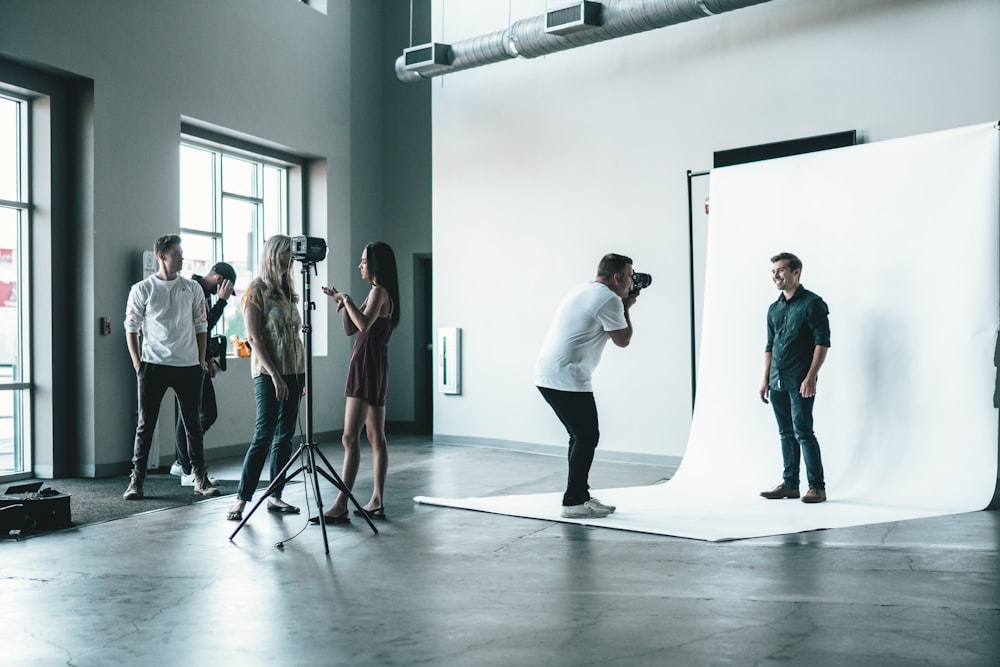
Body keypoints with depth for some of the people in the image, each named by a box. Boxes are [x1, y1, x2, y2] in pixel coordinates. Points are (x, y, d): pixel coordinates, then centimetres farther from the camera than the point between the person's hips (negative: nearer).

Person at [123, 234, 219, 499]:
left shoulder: (192, 288, 7)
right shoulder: (142, 289, 1)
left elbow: (201, 326, 11)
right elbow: (131, 328, 4)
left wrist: (201, 361, 6)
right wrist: (137, 364, -2)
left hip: (188, 366, 2)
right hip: (153, 366, -2)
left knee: (193, 424, 7)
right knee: (145, 424, 3)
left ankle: (201, 478, 14)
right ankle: (136, 480, 11)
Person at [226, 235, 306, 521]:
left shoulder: (288, 291, 15)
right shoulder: (257, 290, -6)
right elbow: (254, 337, -12)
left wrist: (303, 374, 12)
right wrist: (275, 375, -17)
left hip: (294, 371, 7)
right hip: (269, 373, -7)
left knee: (284, 436, 7)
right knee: (264, 435, -9)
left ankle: (275, 496, 14)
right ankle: (241, 498, -1)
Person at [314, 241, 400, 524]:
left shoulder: (379, 291, -10)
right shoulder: (378, 292, 19)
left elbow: (364, 323, -27)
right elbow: (350, 330, 18)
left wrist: (347, 299, -15)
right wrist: (342, 303, 6)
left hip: (367, 365, -11)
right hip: (373, 366, 11)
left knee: (350, 437, -12)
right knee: (376, 436, 9)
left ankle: (341, 505, -12)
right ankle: (377, 501, 13)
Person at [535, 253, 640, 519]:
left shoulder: (584, 290, 18)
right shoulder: (608, 299, -12)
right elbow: (622, 340, -3)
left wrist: (622, 306, 20)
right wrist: (626, 308, 9)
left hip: (547, 375, 10)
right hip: (567, 379, -10)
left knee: (582, 437, 17)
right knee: (587, 438, -1)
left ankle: (581, 496, 23)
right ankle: (573, 502, 3)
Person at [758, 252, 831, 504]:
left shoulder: (812, 303, -5)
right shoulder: (774, 309, 16)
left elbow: (822, 342, -11)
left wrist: (811, 377, -18)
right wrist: (765, 380, 15)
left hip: (800, 382, -7)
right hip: (777, 382, 7)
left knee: (803, 433, -7)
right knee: (786, 434, 10)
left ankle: (817, 487, 1)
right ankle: (790, 484, 17)